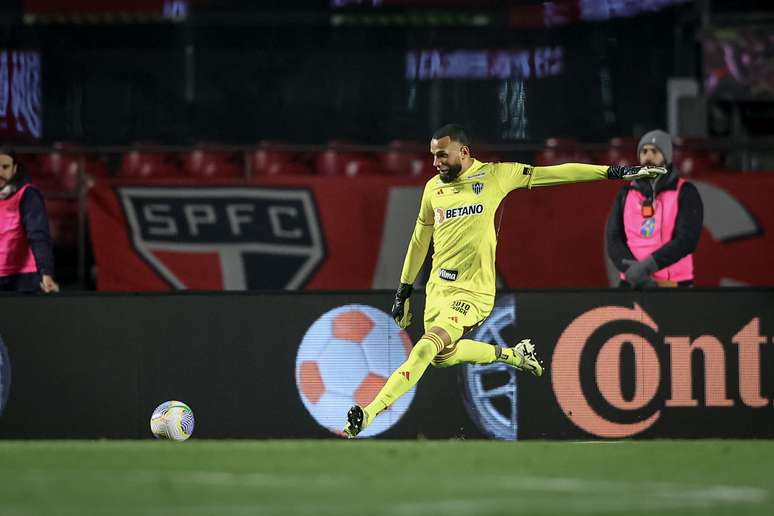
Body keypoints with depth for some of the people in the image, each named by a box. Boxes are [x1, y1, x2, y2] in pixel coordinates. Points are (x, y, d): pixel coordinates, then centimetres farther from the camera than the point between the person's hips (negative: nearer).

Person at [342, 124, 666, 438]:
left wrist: (612, 172, -7)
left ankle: (371, 413, -29)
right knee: (441, 356, 10)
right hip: (437, 286, 7)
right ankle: (511, 354, 28)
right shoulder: (433, 188, 7)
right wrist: (404, 289, 20)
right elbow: (420, 240, 19)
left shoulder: (494, 176, -6)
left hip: (472, 291, -7)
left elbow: (554, 173, -4)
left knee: (428, 346, -23)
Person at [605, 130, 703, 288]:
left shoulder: (686, 193, 3)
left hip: (674, 286, -3)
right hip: (632, 286, 3)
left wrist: (648, 265, -20)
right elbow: (613, 240, 5)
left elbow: (687, 240, -10)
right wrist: (633, 271, -13)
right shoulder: (626, 195, 14)